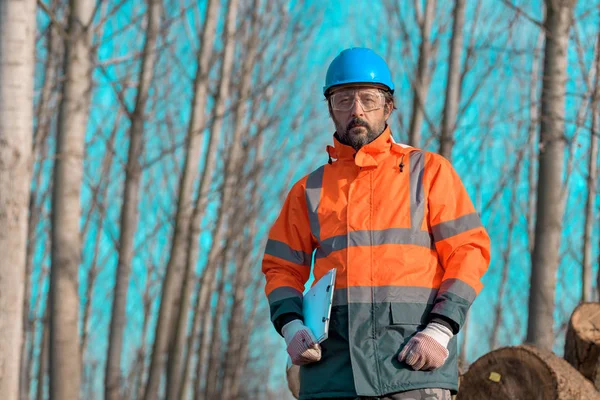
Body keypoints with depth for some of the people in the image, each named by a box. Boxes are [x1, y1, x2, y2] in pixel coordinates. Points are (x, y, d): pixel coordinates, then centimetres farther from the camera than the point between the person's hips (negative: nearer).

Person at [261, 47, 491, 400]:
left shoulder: (429, 170, 12)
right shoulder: (310, 190, 20)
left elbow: (468, 252, 5)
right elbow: (283, 268, 19)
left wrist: (440, 330, -9)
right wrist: (292, 326, -2)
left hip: (413, 362, -3)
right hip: (333, 368, 3)